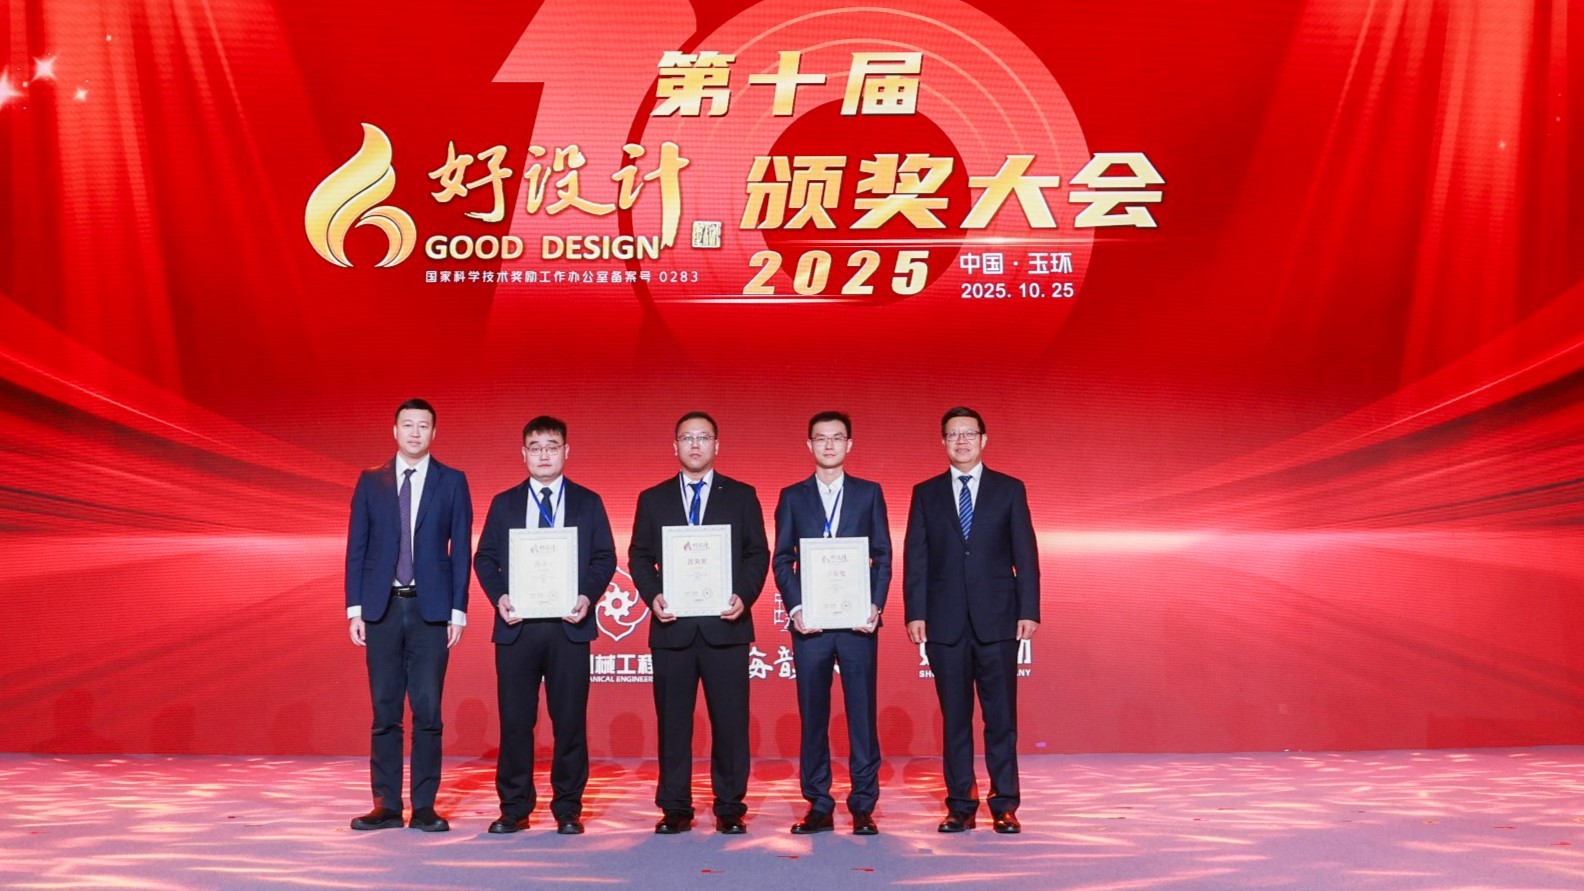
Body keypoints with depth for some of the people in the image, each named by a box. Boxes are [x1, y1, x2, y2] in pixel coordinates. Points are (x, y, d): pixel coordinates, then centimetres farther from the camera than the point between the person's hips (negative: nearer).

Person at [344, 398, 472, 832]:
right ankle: (387, 805, 13)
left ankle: (425, 807, 7)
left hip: (430, 608, -1)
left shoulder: (452, 482, 4)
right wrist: (355, 607, 0)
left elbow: (461, 550, 2)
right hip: (382, 607, 2)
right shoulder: (370, 482, 8)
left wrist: (458, 610, -4)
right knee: (385, 712, 6)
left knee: (427, 711, 0)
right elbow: (356, 547, 7)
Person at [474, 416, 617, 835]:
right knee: (515, 720, 3)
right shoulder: (504, 503, 12)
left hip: (569, 626, -1)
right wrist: (498, 596, -8)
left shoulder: (588, 502, 9)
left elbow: (605, 558, 6)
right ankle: (514, 809, 14)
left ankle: (568, 809, 12)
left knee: (570, 720, 2)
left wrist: (588, 597, -10)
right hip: (516, 626, 1)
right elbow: (484, 558, 10)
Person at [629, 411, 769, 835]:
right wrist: (652, 595, -7)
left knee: (730, 720, 1)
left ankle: (730, 808, 12)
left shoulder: (742, 496, 9)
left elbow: (758, 554, 6)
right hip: (672, 626, 1)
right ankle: (675, 809, 13)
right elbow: (639, 556, 10)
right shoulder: (653, 499, 11)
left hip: (725, 625, -1)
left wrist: (745, 596, -10)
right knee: (673, 721, 4)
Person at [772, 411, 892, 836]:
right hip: (809, 621, 1)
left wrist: (876, 606, -6)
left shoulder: (869, 493, 9)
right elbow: (782, 559, 6)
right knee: (813, 716, 4)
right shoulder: (792, 497, 10)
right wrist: (794, 608, -7)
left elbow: (883, 556, 6)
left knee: (862, 713, 1)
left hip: (858, 621, 0)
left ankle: (863, 806, 9)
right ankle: (818, 807, 12)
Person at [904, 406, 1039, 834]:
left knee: (1001, 717, 1)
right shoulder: (926, 493, 9)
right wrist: (915, 614, -3)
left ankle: (1005, 806, 9)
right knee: (954, 718, 5)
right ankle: (960, 806, 13)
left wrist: (1028, 611, -4)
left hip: (997, 621, -1)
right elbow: (915, 558, 5)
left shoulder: (1010, 490, 7)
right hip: (945, 622, 1)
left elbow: (1025, 555, 3)